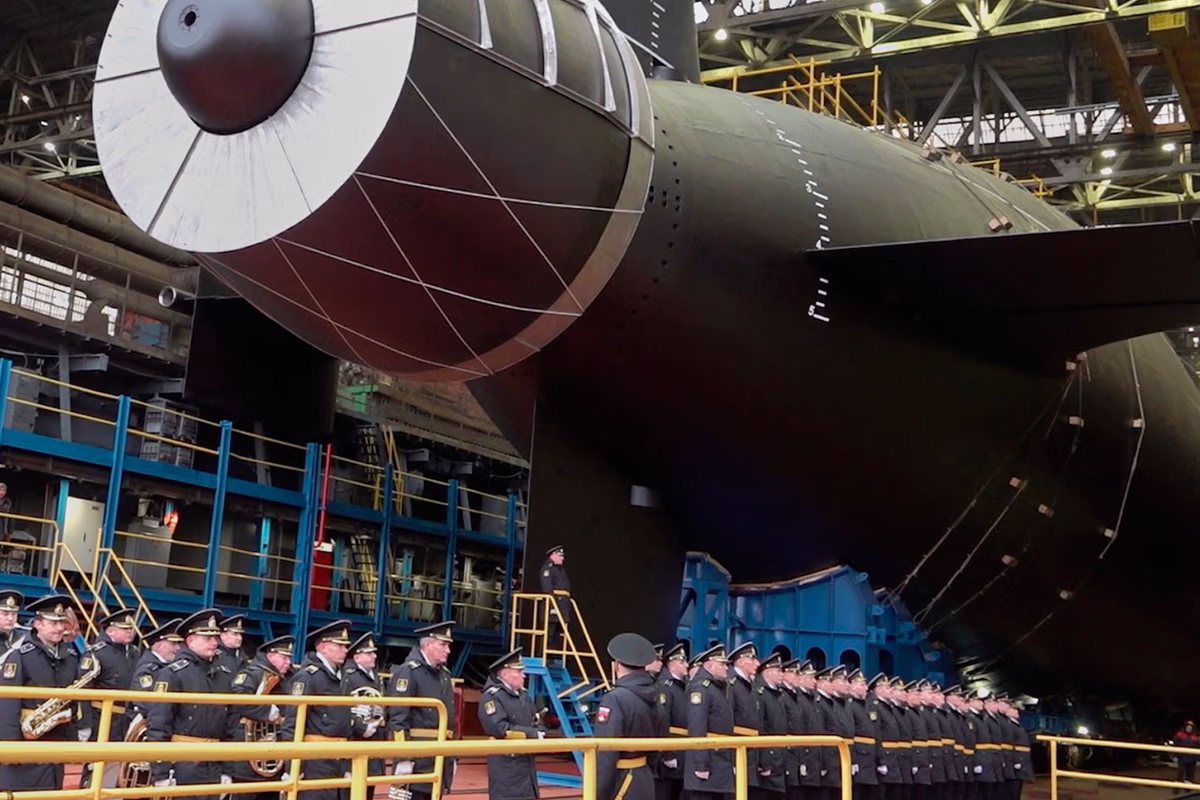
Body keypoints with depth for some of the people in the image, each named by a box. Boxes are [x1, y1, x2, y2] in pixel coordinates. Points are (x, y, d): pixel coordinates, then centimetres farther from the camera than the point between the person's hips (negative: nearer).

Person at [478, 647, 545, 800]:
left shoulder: (523, 695, 14)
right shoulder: (491, 697, -14)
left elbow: (537, 723, 18)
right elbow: (500, 729, -25)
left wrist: (539, 733, -7)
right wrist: (532, 734, -18)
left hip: (526, 761, 9)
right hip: (505, 764, -9)